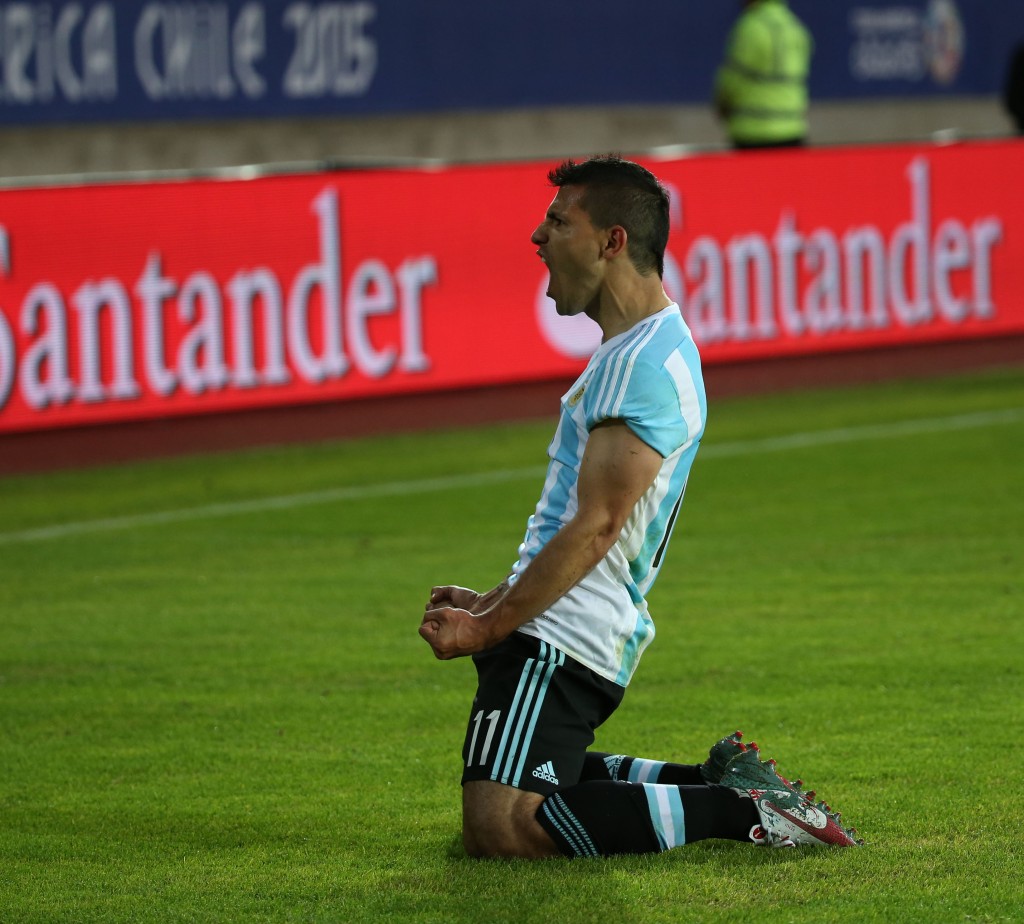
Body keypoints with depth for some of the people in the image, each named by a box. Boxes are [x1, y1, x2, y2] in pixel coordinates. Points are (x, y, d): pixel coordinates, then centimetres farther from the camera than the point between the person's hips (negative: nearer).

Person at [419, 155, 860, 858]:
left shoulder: (645, 363, -16)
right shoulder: (637, 351, 19)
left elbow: (593, 530, -20)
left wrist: (487, 628, -15)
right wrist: (491, 603, 19)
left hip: (558, 641, -11)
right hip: (566, 630, 11)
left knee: (500, 827, -22)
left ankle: (742, 811, -16)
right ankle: (723, 779, 17)